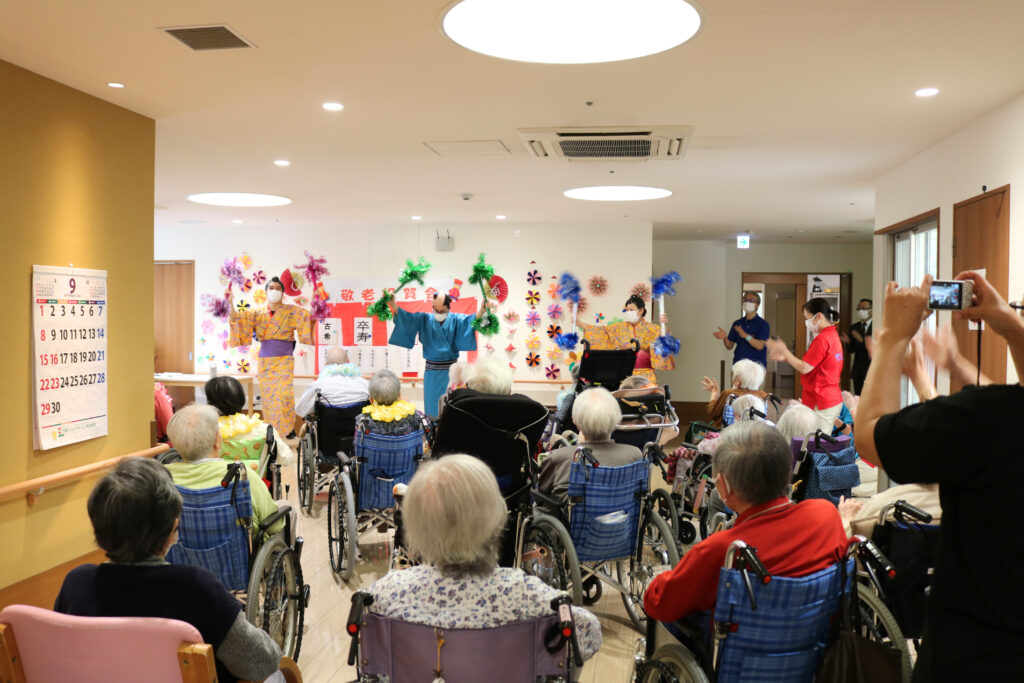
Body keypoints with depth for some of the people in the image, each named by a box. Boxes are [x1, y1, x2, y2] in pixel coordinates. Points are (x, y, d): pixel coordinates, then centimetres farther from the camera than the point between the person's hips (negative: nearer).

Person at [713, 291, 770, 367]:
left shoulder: (763, 324, 0)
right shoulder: (737, 324, 12)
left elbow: (760, 346, -13)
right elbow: (729, 346, 11)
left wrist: (746, 336, -26)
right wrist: (725, 338, -10)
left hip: (756, 363, -4)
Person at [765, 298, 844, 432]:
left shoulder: (822, 339, -17)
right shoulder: (833, 335, 14)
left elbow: (804, 368, -16)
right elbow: (813, 365, 17)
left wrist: (784, 351, -5)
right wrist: (785, 357, 13)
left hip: (821, 404, -10)